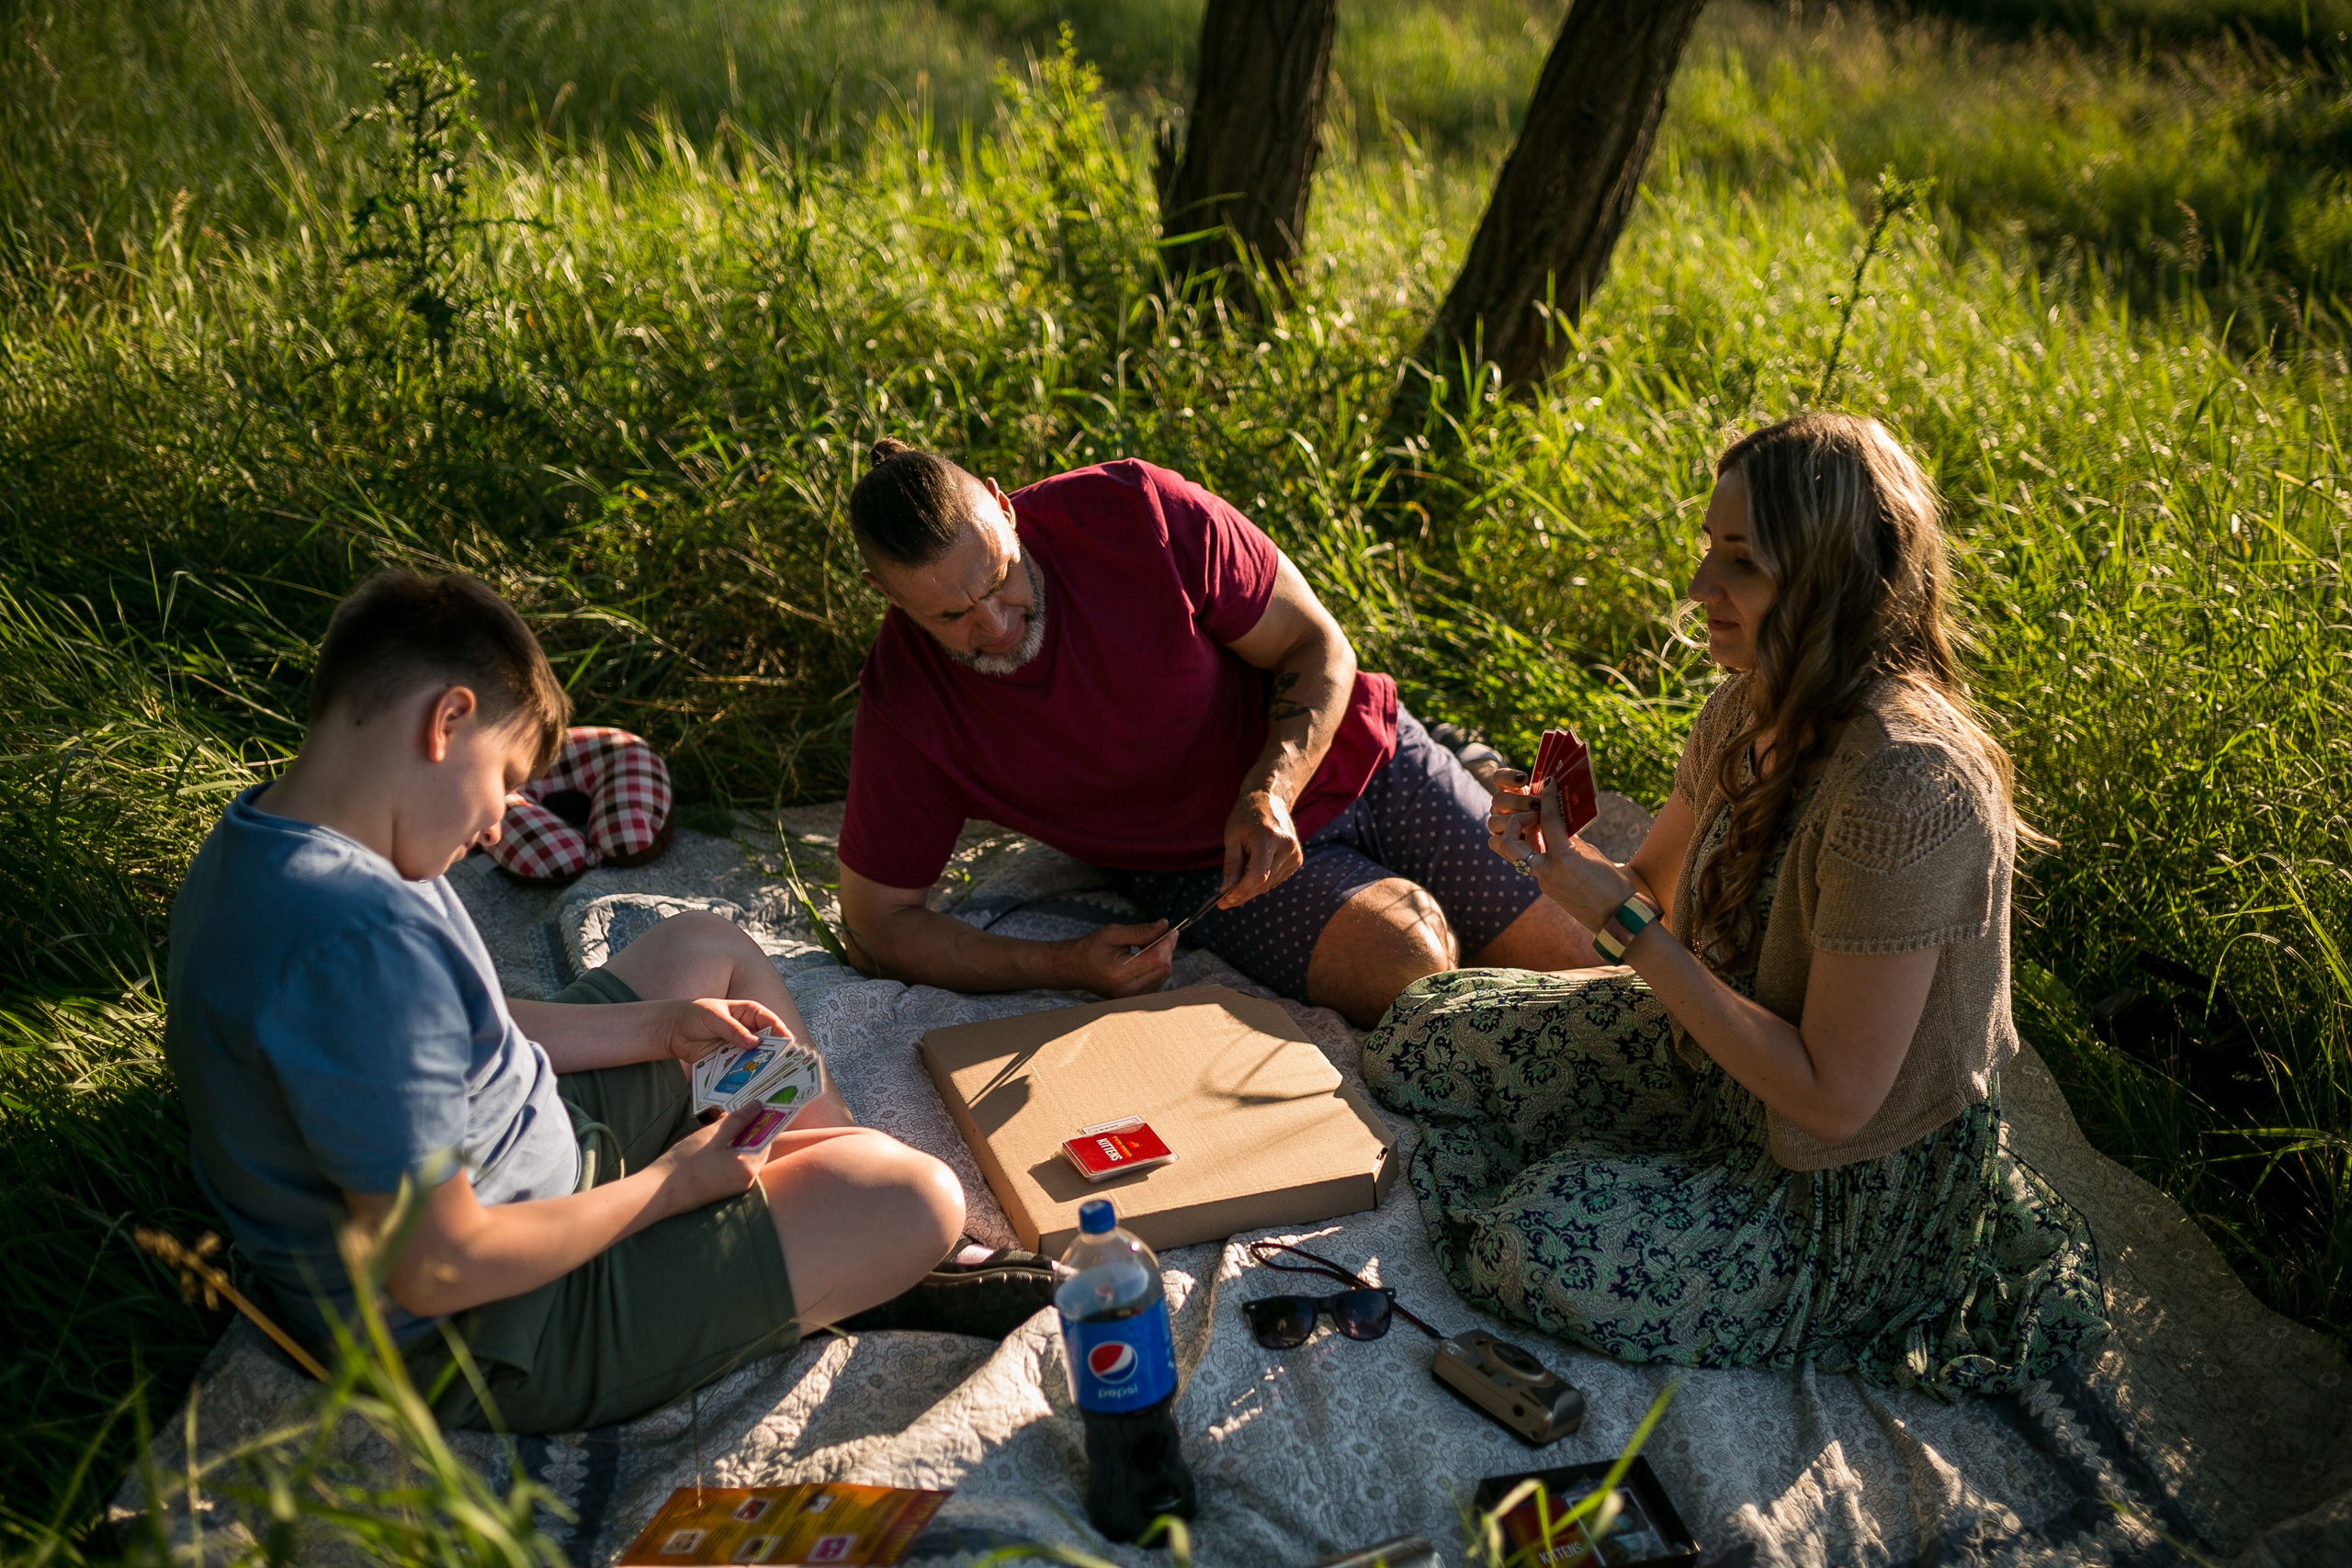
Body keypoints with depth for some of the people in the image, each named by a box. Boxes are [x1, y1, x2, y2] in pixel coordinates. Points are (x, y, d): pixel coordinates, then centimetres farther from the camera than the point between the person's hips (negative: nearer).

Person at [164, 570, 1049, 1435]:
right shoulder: (356, 941, -35)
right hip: (500, 1343, -11)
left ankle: (867, 1258, 24)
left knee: (705, 947, 23)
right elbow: (436, 1271, -32)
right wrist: (667, 1186, -17)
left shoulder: (262, 842, -1)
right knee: (917, 1201, -21)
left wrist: (663, 1026, 4)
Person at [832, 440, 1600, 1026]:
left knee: (1573, 954, 1)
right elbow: (876, 926, -15)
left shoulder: (1135, 513, -24)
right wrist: (1067, 967, -28)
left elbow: (1315, 647, -13)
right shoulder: (905, 707, -22)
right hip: (1201, 866, -1)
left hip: (1345, 758, 1)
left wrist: (1270, 792, -31)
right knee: (1412, 964, -28)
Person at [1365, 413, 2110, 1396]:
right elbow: (1657, 891, 7)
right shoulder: (1757, 707, -7)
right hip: (1720, 1054, 8)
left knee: (1542, 1246, -22)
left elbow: (1834, 1096, -29)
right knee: (1421, 1035, 3)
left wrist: (1622, 923, -28)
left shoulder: (1906, 783, -33)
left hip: (1862, 1186, -7)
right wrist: (1561, 857, -16)